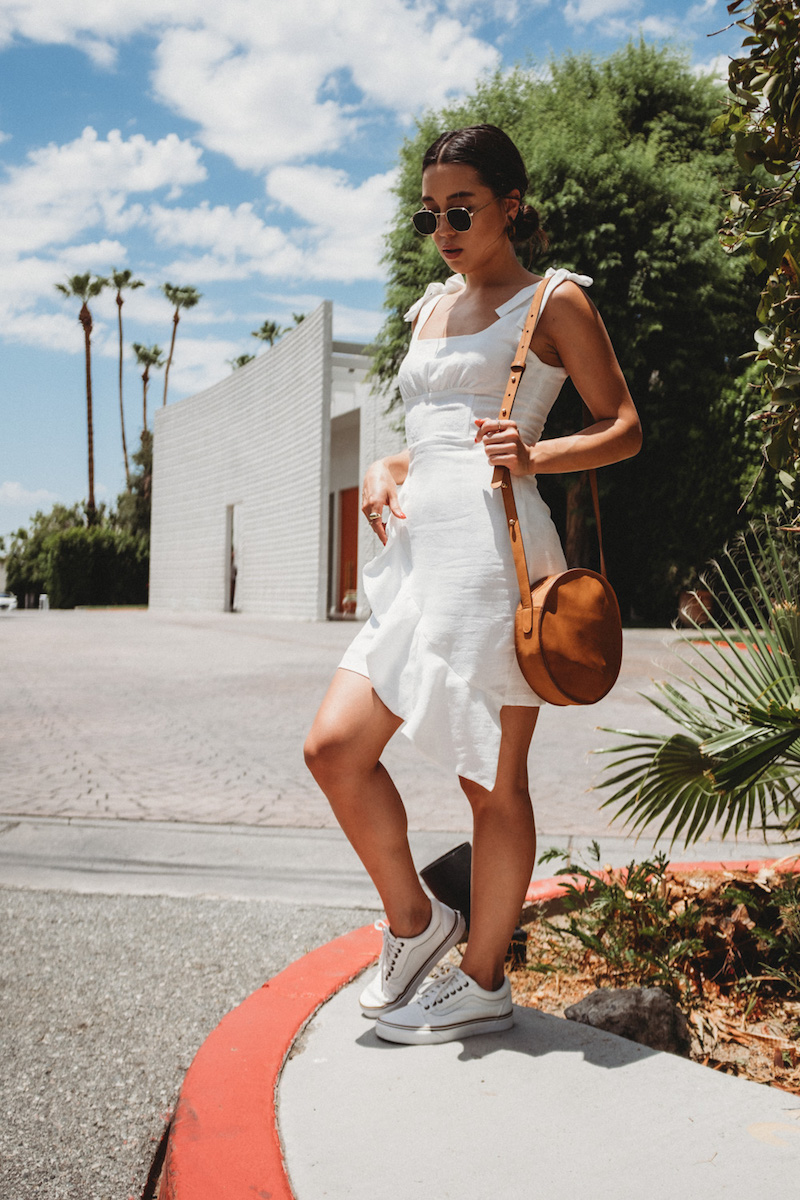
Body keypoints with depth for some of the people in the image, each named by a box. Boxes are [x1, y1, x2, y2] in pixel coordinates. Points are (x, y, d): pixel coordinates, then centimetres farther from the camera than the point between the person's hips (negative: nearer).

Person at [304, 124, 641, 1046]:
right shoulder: (430, 310, 23)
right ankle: (415, 922, 18)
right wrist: (383, 471, 7)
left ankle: (483, 984, 16)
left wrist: (536, 456, -17)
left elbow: (624, 428, 1)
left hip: (493, 552, -7)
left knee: (492, 781, 0)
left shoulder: (554, 300, 4)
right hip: (418, 552, 7)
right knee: (335, 746, -3)